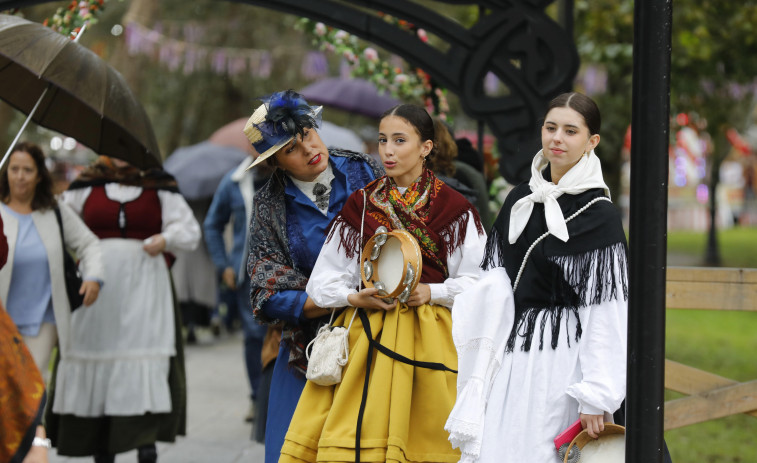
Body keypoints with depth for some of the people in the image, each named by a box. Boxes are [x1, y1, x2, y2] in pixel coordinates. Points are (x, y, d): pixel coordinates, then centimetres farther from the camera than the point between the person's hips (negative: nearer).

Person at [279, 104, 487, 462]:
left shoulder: (452, 208, 3)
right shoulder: (361, 205, 10)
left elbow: (477, 282, 1)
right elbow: (322, 283, 10)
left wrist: (431, 292, -14)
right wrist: (355, 298, -9)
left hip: (426, 338, -2)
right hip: (365, 336, 2)